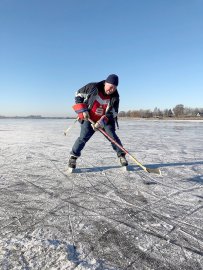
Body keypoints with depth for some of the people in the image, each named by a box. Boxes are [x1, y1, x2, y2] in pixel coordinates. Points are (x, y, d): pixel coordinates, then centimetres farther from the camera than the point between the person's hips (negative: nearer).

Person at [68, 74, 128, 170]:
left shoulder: (115, 97, -12)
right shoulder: (92, 87, -16)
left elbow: (112, 113, -13)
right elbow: (78, 94, -4)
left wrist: (101, 122, -26)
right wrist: (83, 110, -14)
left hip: (105, 120, 2)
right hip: (88, 118, -1)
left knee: (112, 136, -8)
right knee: (83, 137, -12)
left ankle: (121, 156, 9)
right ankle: (73, 157, 4)